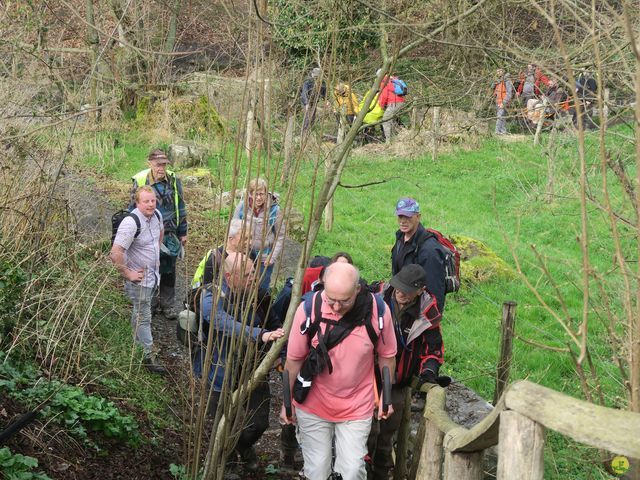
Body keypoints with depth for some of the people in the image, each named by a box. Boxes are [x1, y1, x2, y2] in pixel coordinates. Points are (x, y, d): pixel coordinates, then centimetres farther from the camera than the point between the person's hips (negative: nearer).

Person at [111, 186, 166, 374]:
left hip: (153, 274, 8)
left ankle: (137, 343, 41)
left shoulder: (157, 215, -2)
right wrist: (128, 274, -24)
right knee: (143, 317, 2)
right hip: (138, 279, -8)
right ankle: (148, 356, 12)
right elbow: (116, 253, -32)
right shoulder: (131, 222, -28)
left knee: (140, 313, 24)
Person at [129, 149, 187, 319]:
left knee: (169, 271, 11)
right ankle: (152, 301, 28)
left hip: (170, 235, 2)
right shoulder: (140, 182, -12)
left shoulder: (174, 181, -6)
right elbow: (133, 208, -1)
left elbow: (180, 208, 5)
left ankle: (168, 304, 24)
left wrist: (183, 232, 9)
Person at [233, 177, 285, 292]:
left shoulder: (274, 210, -14)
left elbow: (280, 236, -5)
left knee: (262, 289, 9)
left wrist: (273, 257, -10)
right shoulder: (242, 206, -9)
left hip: (264, 258, -2)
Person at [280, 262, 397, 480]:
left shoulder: (378, 310, -17)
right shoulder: (309, 309, -18)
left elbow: (387, 356, 1)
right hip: (313, 405, 0)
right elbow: (294, 359, -5)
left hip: (357, 408, 0)